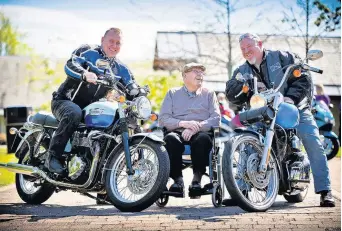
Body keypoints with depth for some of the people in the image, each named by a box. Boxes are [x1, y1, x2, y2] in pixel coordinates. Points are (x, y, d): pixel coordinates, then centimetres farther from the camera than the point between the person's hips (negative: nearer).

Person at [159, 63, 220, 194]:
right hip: (178, 131, 0)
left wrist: (196, 127, -13)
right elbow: (163, 118, 6)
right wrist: (183, 123, -13)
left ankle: (197, 178, -23)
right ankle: (177, 179, -24)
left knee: (203, 138, -35)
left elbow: (216, 119, 4)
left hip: (200, 132, 0)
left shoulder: (209, 94, 20)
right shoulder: (172, 93, 20)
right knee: (171, 138, -35)